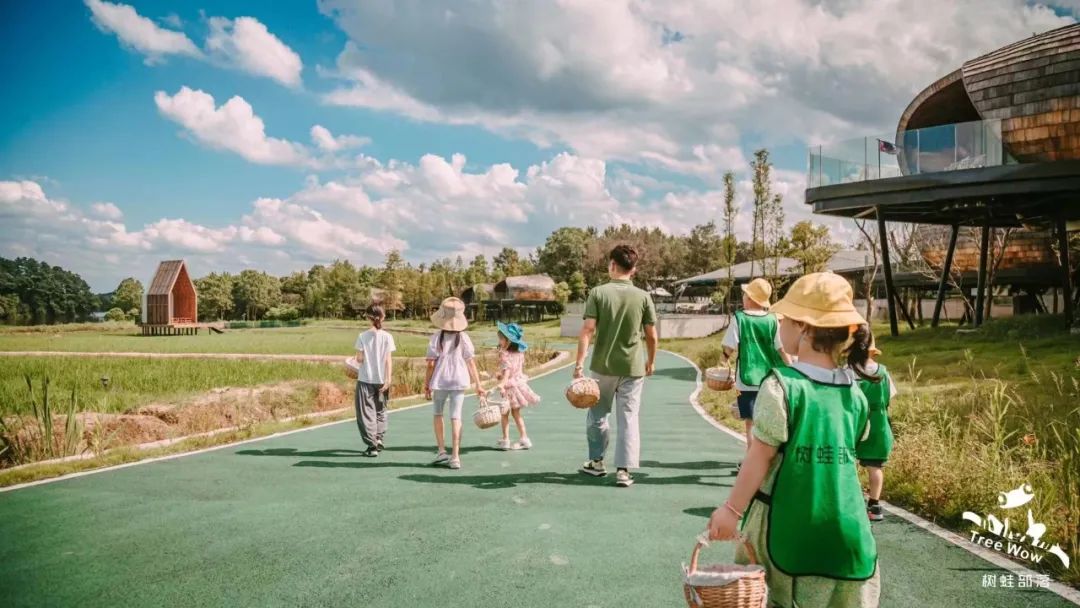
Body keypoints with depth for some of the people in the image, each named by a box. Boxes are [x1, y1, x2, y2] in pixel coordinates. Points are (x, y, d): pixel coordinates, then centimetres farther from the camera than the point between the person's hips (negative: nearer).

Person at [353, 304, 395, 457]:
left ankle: (372, 445, -4)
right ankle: (379, 438, 13)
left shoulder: (362, 336, -6)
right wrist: (388, 379, -5)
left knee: (366, 413, 2)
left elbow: (359, 359, -7)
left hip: (365, 380, -2)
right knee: (380, 410, 21)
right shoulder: (387, 337, -4)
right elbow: (388, 360, -6)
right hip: (381, 380, 2)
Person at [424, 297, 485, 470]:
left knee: (438, 414, 19)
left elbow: (431, 364, -8)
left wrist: (426, 384, 1)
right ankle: (455, 456, 0)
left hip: (440, 381, -1)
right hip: (459, 381, 1)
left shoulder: (436, 337, -7)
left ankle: (441, 451, 16)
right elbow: (471, 363, -2)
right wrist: (478, 385, 2)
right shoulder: (463, 338, -1)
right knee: (456, 417, 3)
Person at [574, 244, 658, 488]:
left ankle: (596, 462, 28)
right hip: (633, 367, 0)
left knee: (597, 414, 17)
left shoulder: (598, 293, -6)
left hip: (603, 365, 0)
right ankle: (623, 470, 1)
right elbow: (652, 335, 2)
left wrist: (580, 363, -11)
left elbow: (588, 330, -12)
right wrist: (651, 361, 17)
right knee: (628, 418, 5)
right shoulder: (643, 297, -1)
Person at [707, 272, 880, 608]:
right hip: (844, 525, 4)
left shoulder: (781, 385, -15)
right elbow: (848, 452, 12)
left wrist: (732, 509, -5)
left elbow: (760, 457, -13)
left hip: (787, 521, -4)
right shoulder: (855, 393, 0)